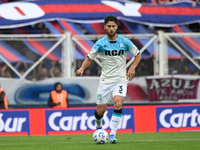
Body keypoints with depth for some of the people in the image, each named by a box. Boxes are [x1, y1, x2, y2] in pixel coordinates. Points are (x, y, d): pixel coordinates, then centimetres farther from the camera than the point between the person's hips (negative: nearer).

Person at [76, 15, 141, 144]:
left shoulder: (125, 42, -1)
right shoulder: (100, 43, -2)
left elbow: (138, 55, 12)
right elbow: (90, 58, 6)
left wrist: (132, 68, -4)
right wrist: (82, 68, -14)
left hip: (120, 80, -1)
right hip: (105, 80, 1)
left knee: (118, 104, -24)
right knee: (100, 111, 2)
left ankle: (113, 135, -21)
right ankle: (99, 127, 38)